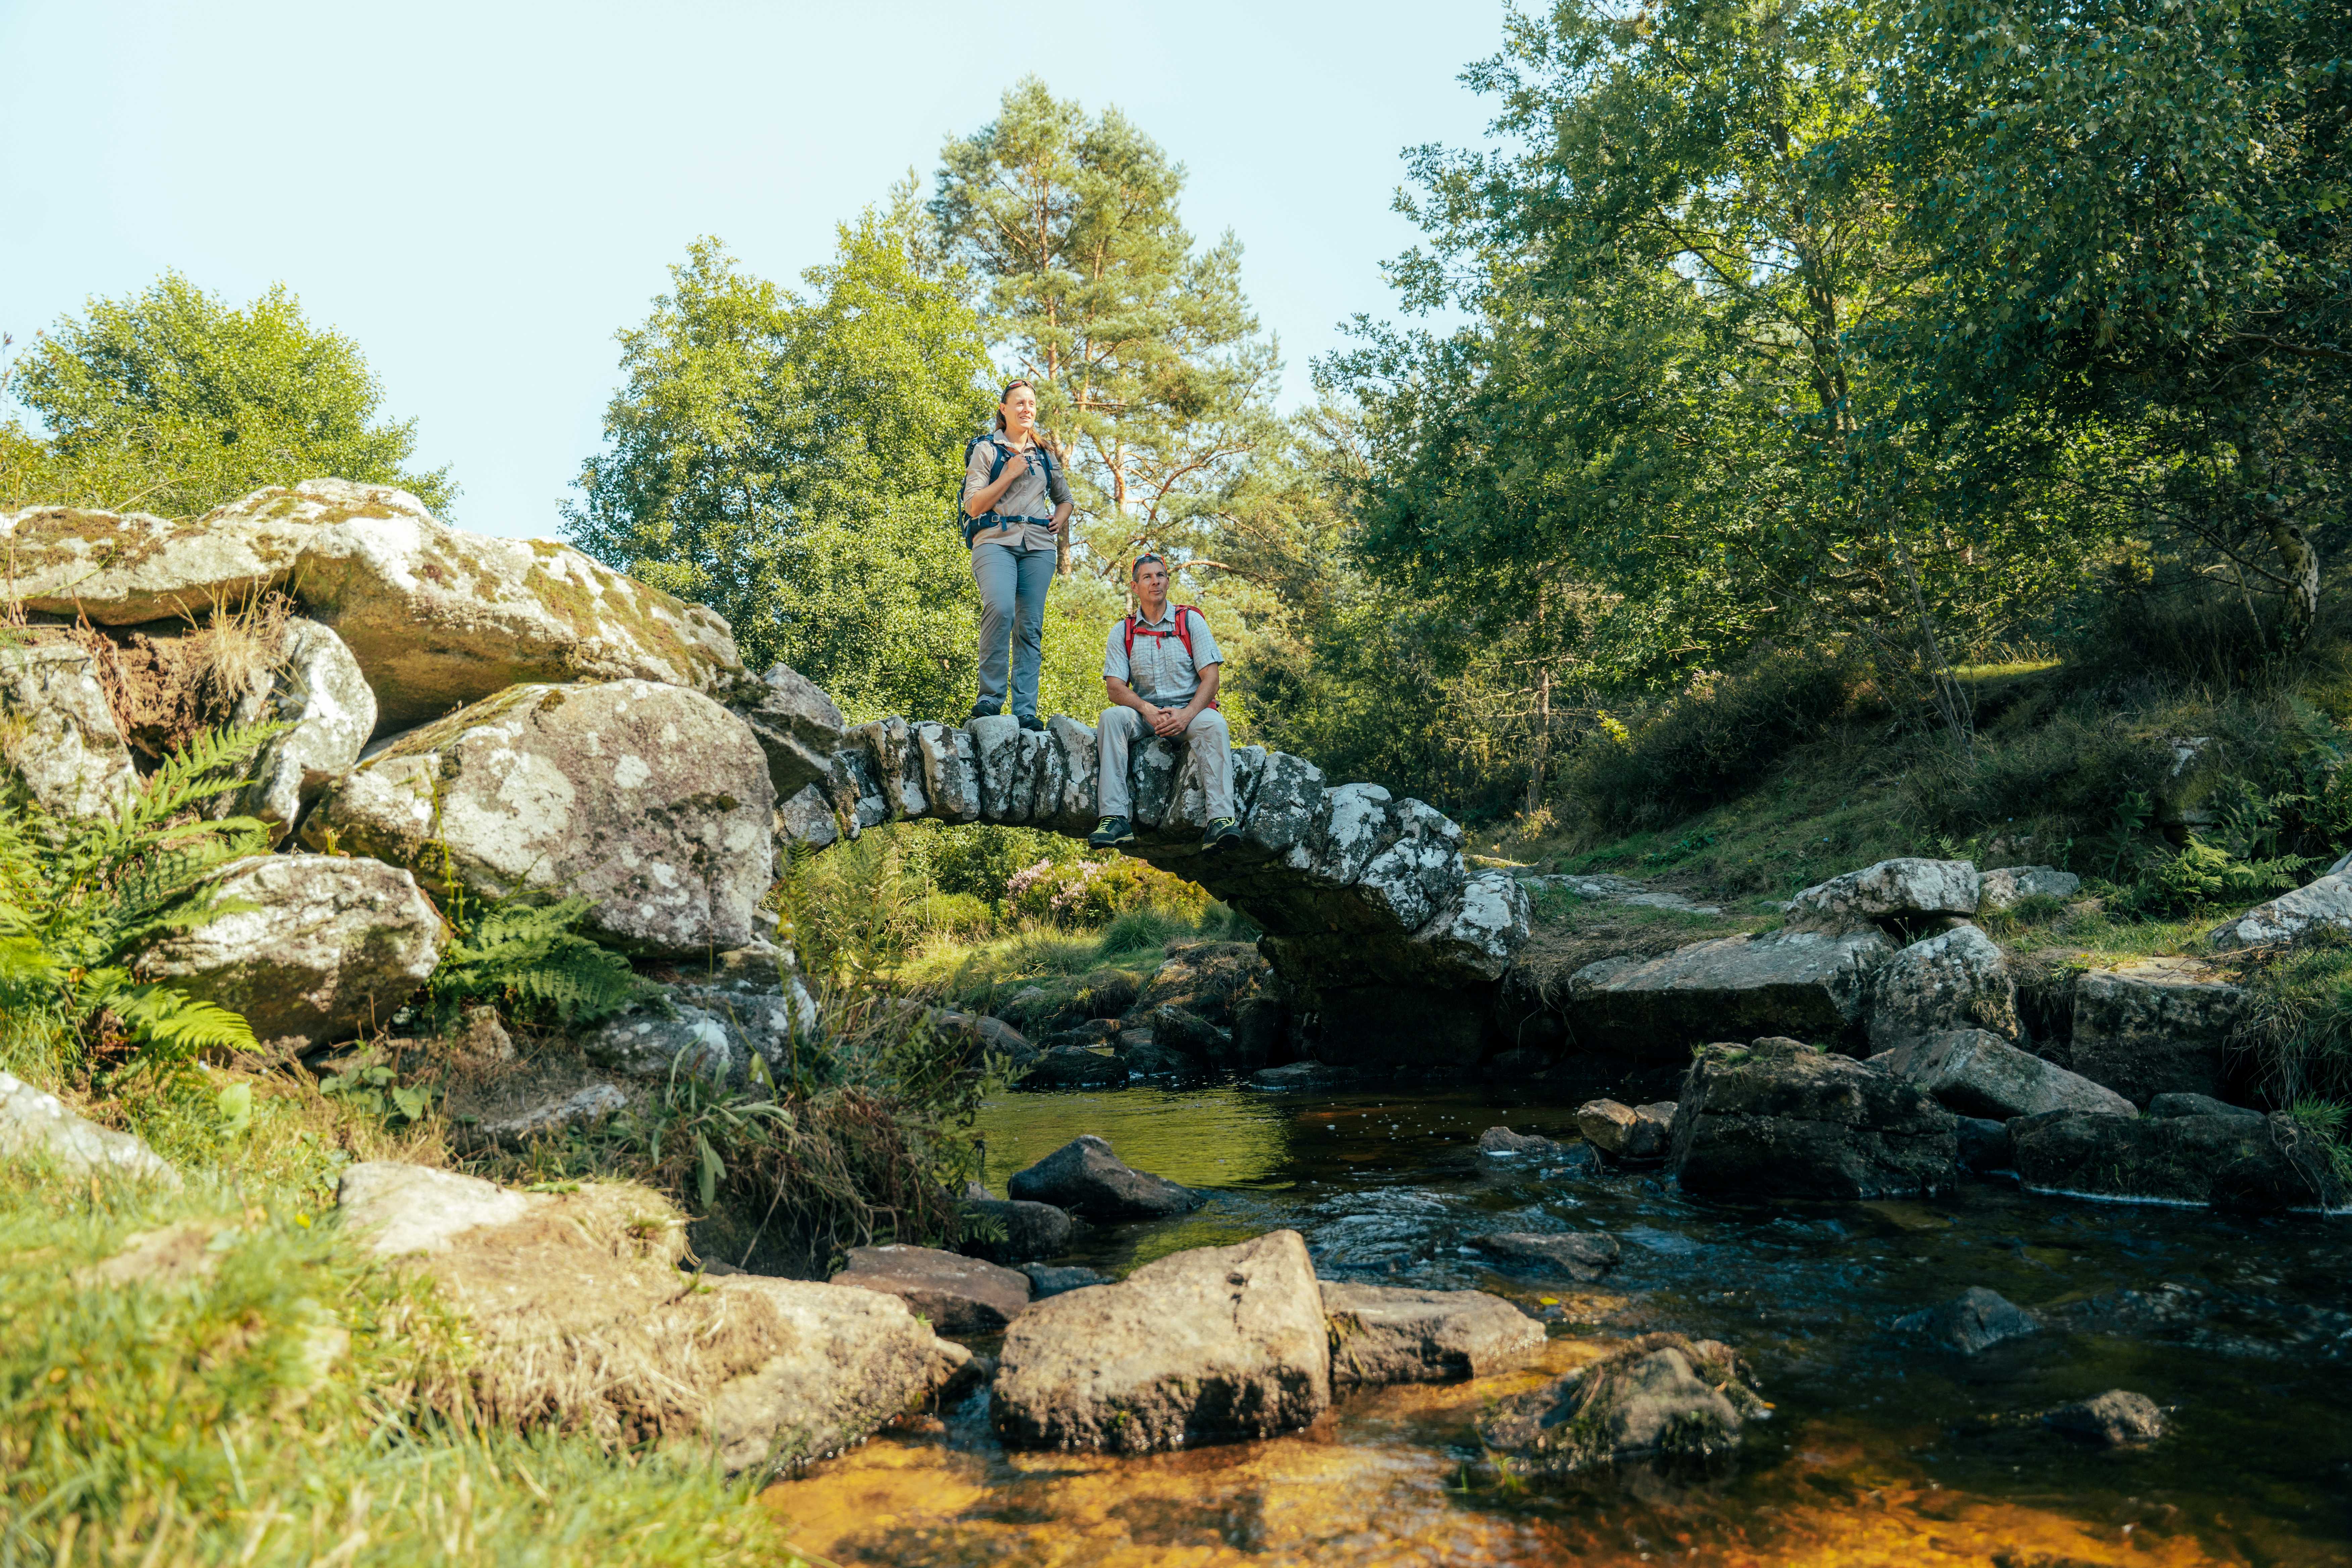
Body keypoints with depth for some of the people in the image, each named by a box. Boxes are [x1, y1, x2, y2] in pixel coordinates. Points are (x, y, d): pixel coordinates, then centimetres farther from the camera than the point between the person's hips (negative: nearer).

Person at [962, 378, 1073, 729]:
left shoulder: (1045, 455, 20)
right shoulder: (986, 449, 7)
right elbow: (974, 505, -2)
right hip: (995, 542, -4)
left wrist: (1061, 517, 12)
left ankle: (1025, 710, -5)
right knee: (1000, 609, -29)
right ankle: (991, 697, -20)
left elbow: (1064, 497, 34)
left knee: (1031, 627, -4)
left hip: (1038, 546, 4)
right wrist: (1010, 474, -8)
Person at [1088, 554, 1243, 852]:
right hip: (1144, 714, 1)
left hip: (1189, 712, -1)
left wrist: (1187, 714, -21)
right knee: (1112, 717, -29)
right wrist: (1148, 710, -22)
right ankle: (1115, 819, -35)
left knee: (1214, 724, -34)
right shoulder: (1123, 632, 9)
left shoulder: (1191, 620, 5)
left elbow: (1211, 676, -3)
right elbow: (1115, 687, -1)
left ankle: (1221, 820, -44)